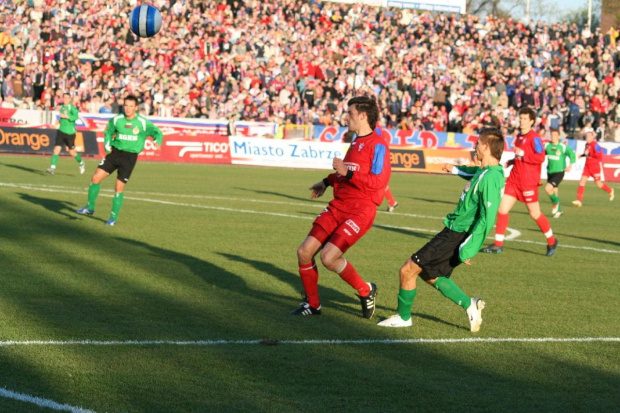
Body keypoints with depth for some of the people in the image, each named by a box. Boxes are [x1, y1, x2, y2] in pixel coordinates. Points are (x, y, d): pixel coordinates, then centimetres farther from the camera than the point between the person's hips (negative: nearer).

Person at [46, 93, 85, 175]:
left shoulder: (72, 108, -11)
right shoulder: (62, 107, 10)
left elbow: (76, 116, -27)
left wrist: (65, 116, -32)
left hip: (70, 132, -5)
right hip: (61, 131, 5)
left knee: (72, 152, 5)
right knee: (56, 149, -9)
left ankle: (81, 163, 31)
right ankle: (52, 168, -13)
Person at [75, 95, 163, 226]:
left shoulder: (143, 123, -10)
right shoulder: (116, 120, -2)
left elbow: (157, 132, -2)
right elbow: (108, 132, 16)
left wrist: (157, 141, -23)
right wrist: (107, 145, 1)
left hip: (130, 157, -3)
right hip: (115, 152, 3)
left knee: (119, 188, -4)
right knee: (96, 177, -5)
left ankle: (113, 218, 10)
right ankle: (90, 208, 13)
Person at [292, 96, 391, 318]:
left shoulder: (378, 145, -12)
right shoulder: (356, 142, 16)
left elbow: (378, 181, -21)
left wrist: (348, 173, -25)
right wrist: (327, 181, 36)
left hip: (360, 211, -8)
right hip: (338, 206, 8)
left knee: (328, 257, -20)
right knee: (304, 252, -1)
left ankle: (365, 291, 4)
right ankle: (312, 304, 16)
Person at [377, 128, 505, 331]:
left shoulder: (490, 178, -23)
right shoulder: (489, 171, 6)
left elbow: (487, 218, -26)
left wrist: (468, 249, -26)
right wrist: (456, 169, 48)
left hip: (456, 236, -10)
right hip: (454, 232, 10)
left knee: (408, 270, -4)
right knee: (429, 274, 21)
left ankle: (403, 317, 12)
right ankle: (469, 304, 16)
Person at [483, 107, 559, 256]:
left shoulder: (534, 138, -12)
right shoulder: (519, 136, 14)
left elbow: (540, 158, -20)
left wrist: (522, 154, -22)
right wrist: (512, 161, 12)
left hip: (528, 181, -8)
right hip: (514, 179, 8)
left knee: (534, 213, 1)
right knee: (502, 209, 0)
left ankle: (552, 241, 20)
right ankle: (498, 244, 6)